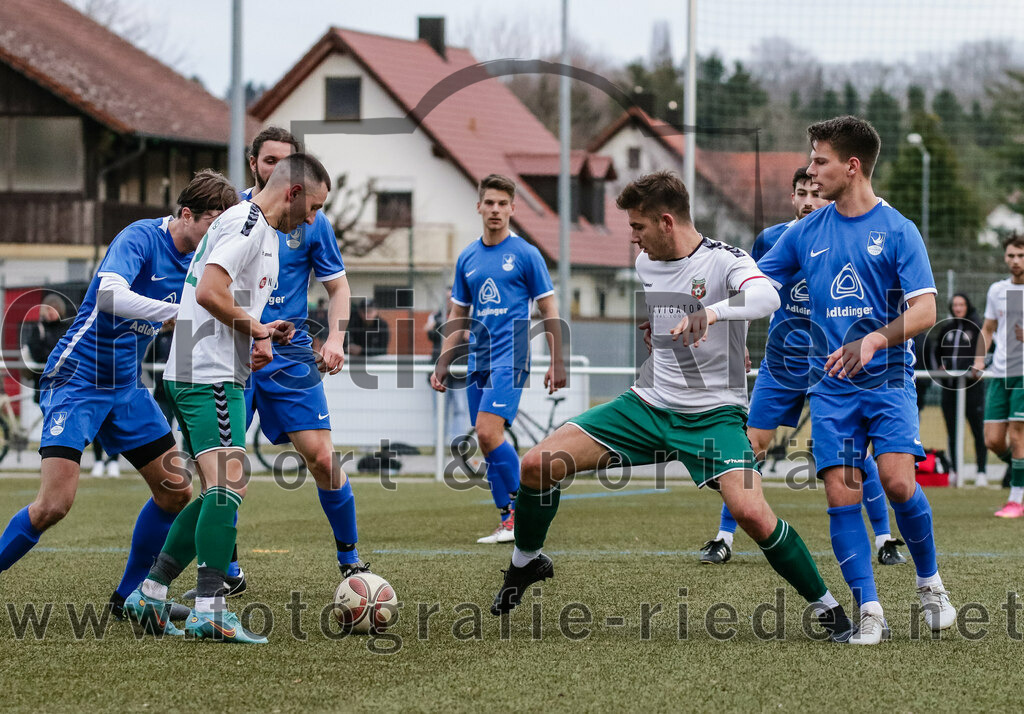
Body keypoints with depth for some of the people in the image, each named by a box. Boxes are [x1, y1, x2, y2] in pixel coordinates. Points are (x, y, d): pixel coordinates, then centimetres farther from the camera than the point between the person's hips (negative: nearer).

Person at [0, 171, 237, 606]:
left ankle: (128, 599, 18)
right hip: (76, 381, -9)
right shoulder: (141, 238, -20)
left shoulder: (193, 261, 5)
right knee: (55, 503, -18)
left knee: (176, 492, 4)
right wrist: (181, 311, -41)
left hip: (125, 387, 9)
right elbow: (109, 294, -38)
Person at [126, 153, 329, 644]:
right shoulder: (248, 224, -11)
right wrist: (255, 328, -10)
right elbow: (209, 292, -23)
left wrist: (257, 330, 15)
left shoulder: (250, 226, 22)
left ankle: (150, 595, 15)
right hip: (211, 376, -11)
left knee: (219, 492, 13)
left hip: (191, 375, 11)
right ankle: (210, 610, -24)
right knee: (229, 483, -18)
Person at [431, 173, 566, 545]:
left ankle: (521, 511, -7)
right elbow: (458, 316, 20)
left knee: (488, 433, -20)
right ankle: (508, 522, 10)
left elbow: (549, 311, 0)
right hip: (478, 361, 6)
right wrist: (442, 364, 15)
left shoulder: (525, 254, -2)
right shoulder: (467, 258, 13)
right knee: (487, 443, 4)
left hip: (511, 358, -6)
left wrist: (557, 362, -5)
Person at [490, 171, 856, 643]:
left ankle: (826, 607, -9)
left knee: (750, 511, -28)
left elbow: (767, 297, -38)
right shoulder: (645, 263, 6)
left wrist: (712, 312, -53)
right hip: (649, 404, 6)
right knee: (536, 465, -7)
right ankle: (526, 563, 19)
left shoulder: (724, 261, -15)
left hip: (713, 414, -6)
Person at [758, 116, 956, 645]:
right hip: (832, 387, 3)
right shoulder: (805, 233, 8)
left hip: (888, 380, -3)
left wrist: (874, 341, -26)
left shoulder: (897, 231, -3)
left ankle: (930, 583, 6)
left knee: (897, 482, -18)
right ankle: (869, 611, -2)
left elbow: (925, 310, -10)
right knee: (841, 495, -9)